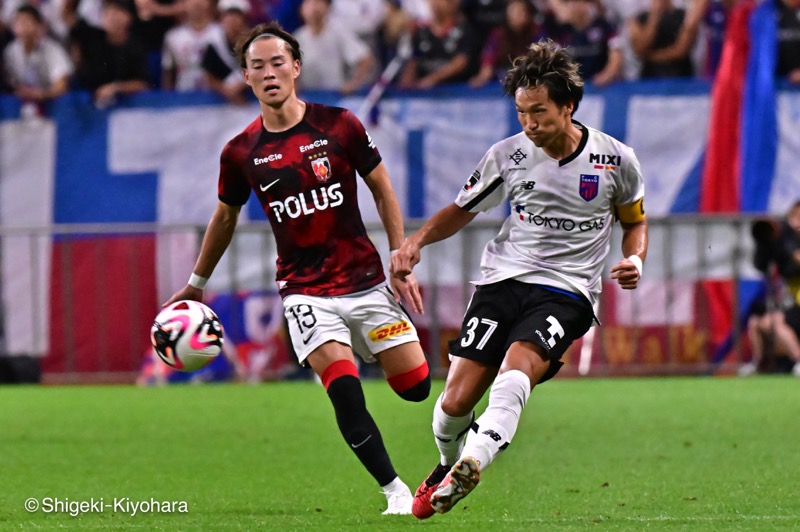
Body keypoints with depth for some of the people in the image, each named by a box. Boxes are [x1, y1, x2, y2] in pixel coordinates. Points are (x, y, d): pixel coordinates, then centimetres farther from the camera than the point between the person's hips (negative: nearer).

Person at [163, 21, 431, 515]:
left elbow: (383, 192, 5)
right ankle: (396, 491, -10)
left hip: (365, 280, 1)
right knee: (345, 391, -20)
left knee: (414, 385, -2)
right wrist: (196, 283, 24)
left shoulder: (339, 125, -5)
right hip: (305, 289, -1)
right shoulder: (241, 152, -2)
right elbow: (225, 218, 15)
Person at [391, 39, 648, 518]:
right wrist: (418, 240, -1)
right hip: (504, 280, 2)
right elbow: (461, 210, 17)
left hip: (567, 291, -2)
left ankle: (471, 464, -48)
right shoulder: (508, 156, 2)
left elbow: (635, 221, 18)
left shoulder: (616, 160, -1)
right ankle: (449, 465, 24)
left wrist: (634, 261, -3)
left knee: (515, 371, -32)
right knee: (455, 402, -8)